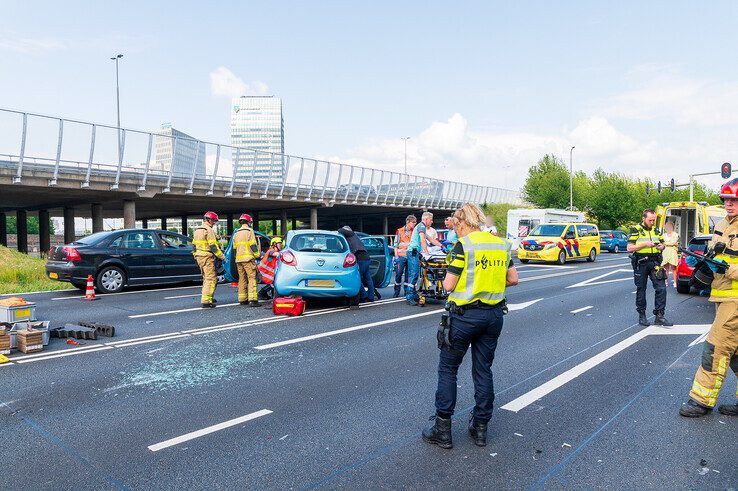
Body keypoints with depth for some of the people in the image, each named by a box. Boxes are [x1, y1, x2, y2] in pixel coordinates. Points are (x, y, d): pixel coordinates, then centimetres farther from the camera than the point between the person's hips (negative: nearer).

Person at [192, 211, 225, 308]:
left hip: (198, 256, 10)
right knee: (211, 278, -9)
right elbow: (213, 246, -17)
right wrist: (222, 257, -10)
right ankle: (206, 301, -14)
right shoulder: (209, 230, -12)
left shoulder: (197, 230, 17)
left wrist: (195, 254, 28)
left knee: (206, 278, 20)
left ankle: (208, 298, 28)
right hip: (207, 257, -10)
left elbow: (193, 245, 21)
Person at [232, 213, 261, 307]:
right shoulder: (249, 231, -3)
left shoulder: (236, 233, 18)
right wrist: (257, 255, -2)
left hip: (238, 259, 7)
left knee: (242, 279, 12)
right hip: (248, 258, -7)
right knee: (252, 278, -9)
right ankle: (252, 299, -17)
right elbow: (253, 246, -10)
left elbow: (234, 247, 20)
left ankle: (242, 299, 14)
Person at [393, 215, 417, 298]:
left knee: (408, 275, 5)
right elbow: (395, 244, 1)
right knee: (398, 274, -1)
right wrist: (396, 256, -6)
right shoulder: (399, 231, 2)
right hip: (401, 256, -3)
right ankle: (397, 292, 9)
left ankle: (407, 291, 14)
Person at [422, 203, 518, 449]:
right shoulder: (501, 244, 7)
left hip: (466, 314, -6)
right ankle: (480, 427, 24)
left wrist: (446, 279, 7)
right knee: (483, 370, 15)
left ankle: (442, 429, 10)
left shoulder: (463, 245, -12)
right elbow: (513, 279, 11)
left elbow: (449, 285, -14)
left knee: (447, 369, 7)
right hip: (494, 314, 6)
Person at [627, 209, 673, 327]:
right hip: (641, 264, -4)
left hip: (655, 263, 4)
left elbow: (662, 244, 24)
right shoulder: (636, 231, -3)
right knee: (641, 290, 6)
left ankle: (659, 316, 0)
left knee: (661, 288, -6)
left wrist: (661, 246, 1)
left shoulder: (655, 230, 14)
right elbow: (629, 248, -9)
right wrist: (644, 244, -19)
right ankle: (642, 316, 17)